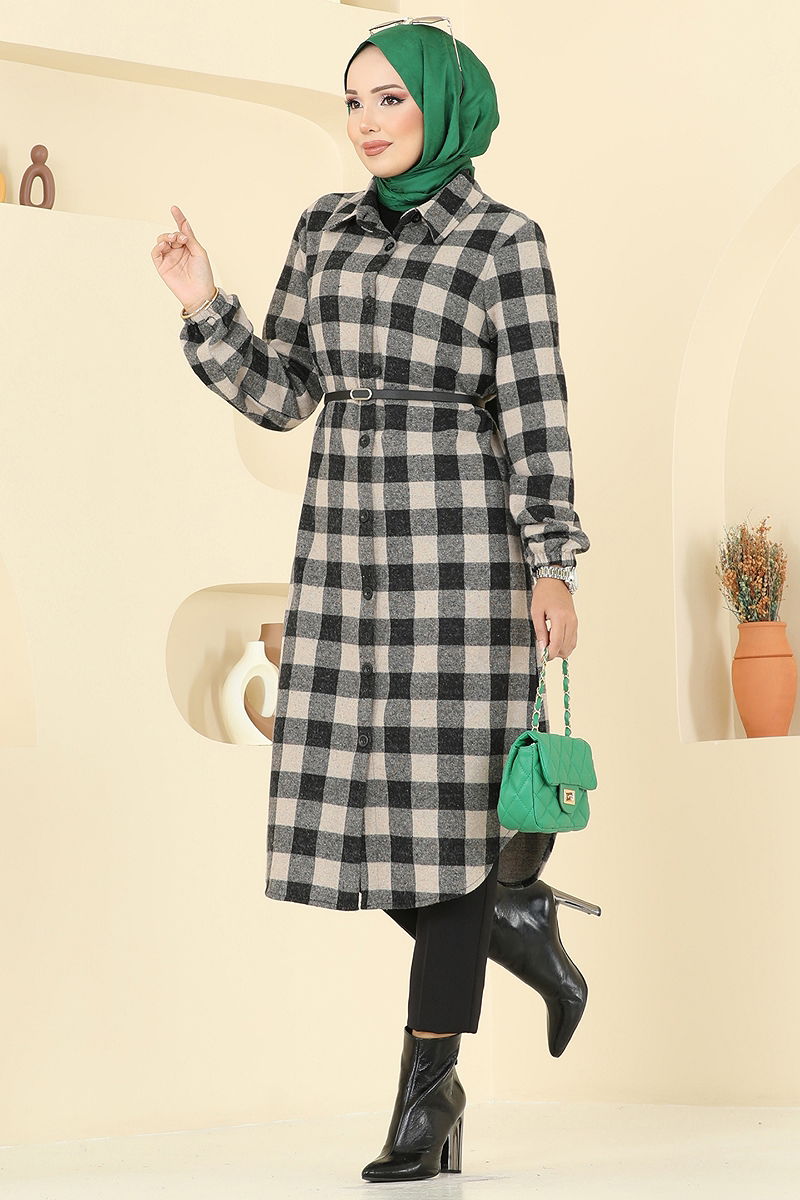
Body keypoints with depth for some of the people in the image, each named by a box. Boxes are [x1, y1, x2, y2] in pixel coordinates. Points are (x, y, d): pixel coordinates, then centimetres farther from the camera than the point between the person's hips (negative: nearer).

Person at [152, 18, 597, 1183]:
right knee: (350, 799, 2)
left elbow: (535, 413, -6)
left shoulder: (505, 241, -1)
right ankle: (514, 924, 28)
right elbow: (281, 395, 12)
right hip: (347, 540, 5)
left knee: (445, 802, -5)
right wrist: (202, 306, -2)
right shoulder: (327, 228, 14)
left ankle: (428, 1088, 2)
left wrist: (552, 564, -15)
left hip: (463, 537, -5)